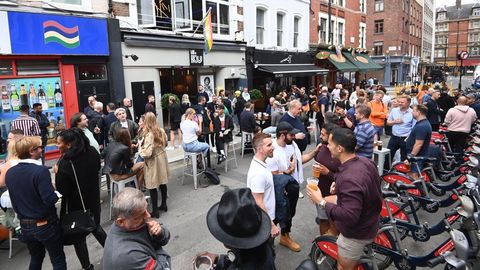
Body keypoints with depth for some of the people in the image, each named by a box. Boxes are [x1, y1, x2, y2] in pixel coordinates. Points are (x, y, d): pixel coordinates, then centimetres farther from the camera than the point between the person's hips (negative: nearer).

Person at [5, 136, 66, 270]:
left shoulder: (9, 173, -2)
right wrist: (55, 190, -7)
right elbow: (50, 200, -26)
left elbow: (14, 200, 7)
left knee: (35, 258, 26)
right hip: (46, 225, -6)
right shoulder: (40, 170, -23)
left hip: (25, 226, 7)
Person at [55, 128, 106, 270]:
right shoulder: (92, 152, -9)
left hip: (76, 205, -6)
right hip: (93, 199, 6)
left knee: (78, 236, 14)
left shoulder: (66, 162, -28)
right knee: (95, 226, 28)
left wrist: (57, 173, -10)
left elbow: (61, 190, -21)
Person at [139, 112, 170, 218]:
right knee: (162, 183, 19)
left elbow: (147, 153, -26)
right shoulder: (161, 131, -4)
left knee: (152, 187, 5)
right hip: (162, 158, 7)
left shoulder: (148, 134, -24)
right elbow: (166, 143, 12)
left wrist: (140, 149, -8)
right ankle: (164, 204, 34)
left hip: (153, 162, -7)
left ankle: (155, 210, 15)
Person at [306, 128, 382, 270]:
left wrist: (321, 202, -26)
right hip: (368, 220, 8)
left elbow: (349, 217, -36)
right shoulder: (365, 161, -9)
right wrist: (341, 185, 6)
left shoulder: (350, 179, -38)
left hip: (357, 232, -8)